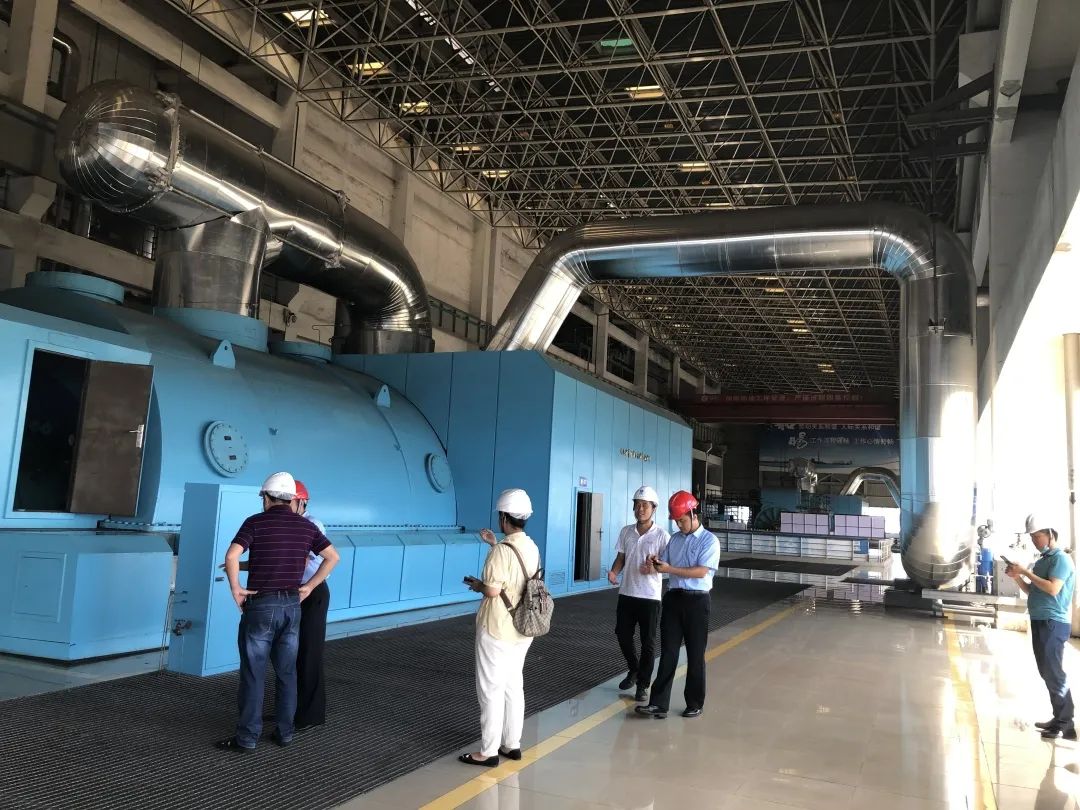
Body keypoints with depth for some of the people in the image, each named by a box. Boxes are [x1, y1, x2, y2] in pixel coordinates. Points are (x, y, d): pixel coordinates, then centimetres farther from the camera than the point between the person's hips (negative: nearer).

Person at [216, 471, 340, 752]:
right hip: (292, 605, 4)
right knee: (287, 671, 12)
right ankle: (285, 731, 18)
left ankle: (248, 737, 8)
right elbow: (333, 556, 6)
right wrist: (309, 586, 8)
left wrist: (236, 588, -10)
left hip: (260, 605, -4)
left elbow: (231, 556, -21)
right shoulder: (305, 526, 5)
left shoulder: (255, 522, -8)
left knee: (253, 673, 3)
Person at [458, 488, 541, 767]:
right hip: (522, 628, 8)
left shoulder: (502, 551, -21)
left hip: (497, 630, -8)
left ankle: (488, 751, 10)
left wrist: (477, 585, -4)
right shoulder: (531, 547, 5)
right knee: (514, 686, 16)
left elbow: (493, 590, -24)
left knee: (491, 690, 2)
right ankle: (512, 744, 25)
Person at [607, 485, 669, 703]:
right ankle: (634, 670, 38)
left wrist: (654, 568, -28)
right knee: (622, 635, 13)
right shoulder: (626, 531, 3)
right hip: (626, 593, 4)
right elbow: (621, 558, 9)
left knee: (648, 642, 3)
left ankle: (643, 685, 16)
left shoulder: (661, 535, -10)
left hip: (650, 596, -4)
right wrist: (614, 572, -12)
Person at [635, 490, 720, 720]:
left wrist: (670, 569, -22)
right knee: (668, 652, 2)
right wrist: (656, 563, -13)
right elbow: (664, 563, 11)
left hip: (697, 600, -4)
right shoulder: (675, 539, 12)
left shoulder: (709, 540, -6)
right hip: (673, 598, 5)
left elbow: (701, 571, -17)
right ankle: (658, 704, 2)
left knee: (695, 654, 6)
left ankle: (695, 704, 18)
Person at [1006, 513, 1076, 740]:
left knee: (1053, 672, -9)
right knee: (1047, 672, 10)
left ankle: (1065, 725, -5)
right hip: (1039, 622, 9)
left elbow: (1053, 589, -22)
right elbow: (1032, 591, 20)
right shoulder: (1041, 561, 16)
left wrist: (1027, 572, -17)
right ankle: (1059, 718, 16)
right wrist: (1017, 577, 4)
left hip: (1054, 623, -9)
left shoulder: (1061, 559, -10)